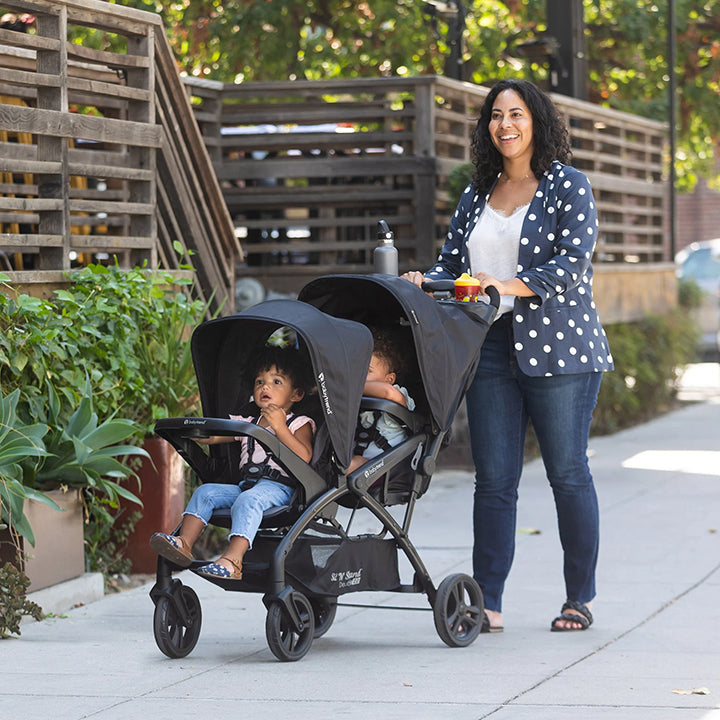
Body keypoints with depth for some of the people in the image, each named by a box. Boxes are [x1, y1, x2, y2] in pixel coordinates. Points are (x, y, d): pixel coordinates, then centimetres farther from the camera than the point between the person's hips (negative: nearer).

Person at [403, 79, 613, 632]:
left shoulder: (568, 186, 0)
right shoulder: (478, 193, 16)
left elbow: (572, 263, -11)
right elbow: (452, 258, 17)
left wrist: (511, 287, -23)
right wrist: (427, 283, -5)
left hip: (558, 347, -4)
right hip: (491, 346, 4)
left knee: (568, 472, 1)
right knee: (494, 478, 0)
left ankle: (580, 600, 11)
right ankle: (487, 602, 0)